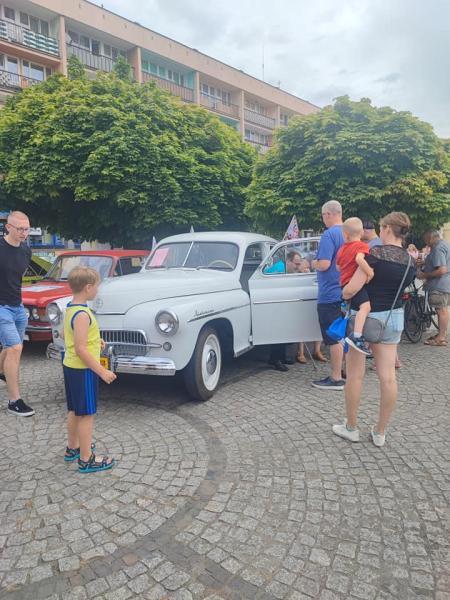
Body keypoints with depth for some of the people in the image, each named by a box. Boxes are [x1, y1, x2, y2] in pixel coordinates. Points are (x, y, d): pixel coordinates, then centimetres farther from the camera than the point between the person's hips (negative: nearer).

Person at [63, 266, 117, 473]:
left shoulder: (70, 308, 5)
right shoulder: (82, 315, -25)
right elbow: (81, 350, -26)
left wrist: (94, 341, 21)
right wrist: (102, 372, -23)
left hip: (70, 366, 9)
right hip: (83, 370, -9)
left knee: (74, 411, 22)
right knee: (86, 415, 1)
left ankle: (73, 448, 37)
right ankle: (86, 460, 11)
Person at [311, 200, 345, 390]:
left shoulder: (329, 235, -16)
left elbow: (324, 264, -24)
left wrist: (312, 263, -3)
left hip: (330, 294, -9)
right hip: (347, 293, 9)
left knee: (334, 338, -2)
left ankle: (336, 379, 4)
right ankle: (345, 371, 27)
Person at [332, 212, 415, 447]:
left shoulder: (376, 253, -17)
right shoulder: (410, 262, 3)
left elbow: (351, 289, -21)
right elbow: (396, 288, 12)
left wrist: (344, 294, -1)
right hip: (393, 319, 6)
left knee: (355, 375, 7)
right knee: (388, 377, 7)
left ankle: (351, 428, 20)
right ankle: (380, 432, 19)